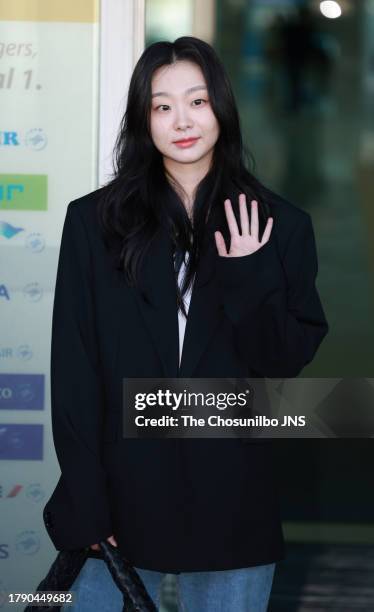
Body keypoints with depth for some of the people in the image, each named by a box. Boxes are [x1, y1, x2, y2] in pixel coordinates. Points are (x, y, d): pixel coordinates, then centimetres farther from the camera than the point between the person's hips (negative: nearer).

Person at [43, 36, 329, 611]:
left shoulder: (279, 225, 2)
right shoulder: (95, 220, -1)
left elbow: (287, 360, 0)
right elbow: (74, 371, -3)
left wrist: (249, 280, -14)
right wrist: (85, 503, -8)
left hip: (232, 499, 1)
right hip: (122, 492, -1)